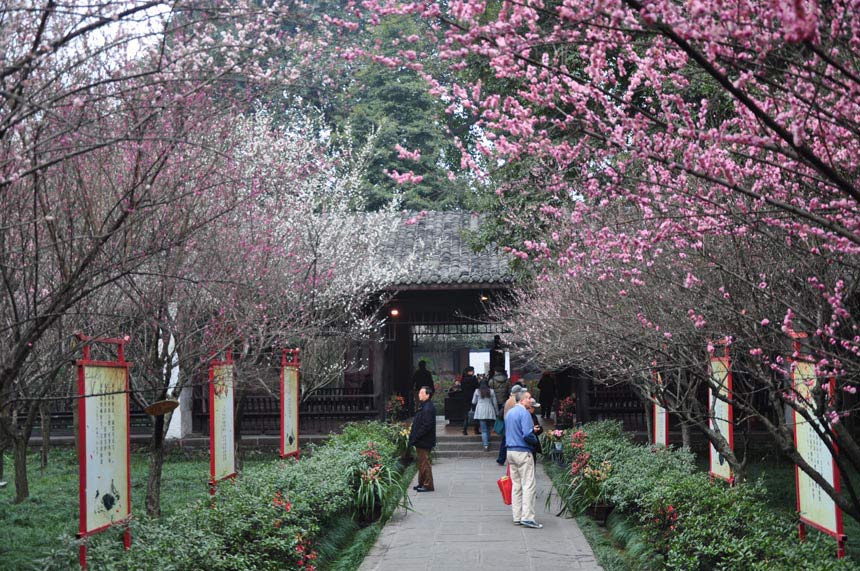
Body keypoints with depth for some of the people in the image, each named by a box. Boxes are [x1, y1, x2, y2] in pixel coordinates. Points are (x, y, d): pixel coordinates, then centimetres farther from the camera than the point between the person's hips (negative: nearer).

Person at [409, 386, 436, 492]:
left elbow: (426, 426, -24)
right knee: (422, 463, 17)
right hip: (421, 441, 11)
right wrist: (412, 434, 13)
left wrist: (415, 437, -20)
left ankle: (428, 485, 2)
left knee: (424, 463, -4)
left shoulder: (428, 408, -20)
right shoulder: (425, 407, 14)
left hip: (424, 441, -11)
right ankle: (422, 483, 25)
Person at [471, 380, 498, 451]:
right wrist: (497, 412, 18)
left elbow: (473, 402, 11)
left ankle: (485, 445, -13)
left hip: (481, 412, -1)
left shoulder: (477, 391, 4)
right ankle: (487, 441, 20)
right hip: (489, 411, 1)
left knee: (484, 429, -4)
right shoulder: (491, 391, 6)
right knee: (488, 428, 17)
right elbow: (495, 403, 8)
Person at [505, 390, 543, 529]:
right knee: (529, 485, -7)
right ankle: (527, 517, -12)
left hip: (510, 451, 9)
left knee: (516, 485, 11)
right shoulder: (524, 413, -14)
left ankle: (517, 517, 12)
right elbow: (527, 434, -22)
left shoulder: (509, 413, 14)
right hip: (523, 452, -9)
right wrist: (534, 440, -2)